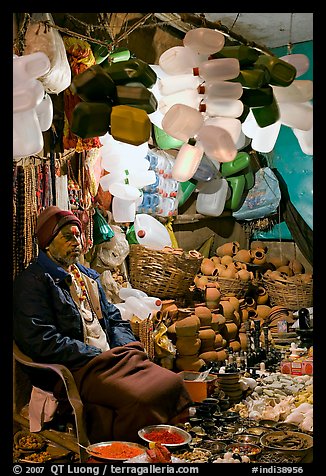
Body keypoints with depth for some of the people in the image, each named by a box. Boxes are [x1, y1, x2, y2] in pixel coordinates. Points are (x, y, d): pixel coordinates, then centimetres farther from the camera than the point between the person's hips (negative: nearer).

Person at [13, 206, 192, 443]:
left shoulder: (88, 276, 22)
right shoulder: (32, 281, -5)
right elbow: (40, 341, -15)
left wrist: (130, 350, 4)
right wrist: (96, 356, -14)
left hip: (112, 359, 8)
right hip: (76, 369, -8)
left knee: (172, 382, -12)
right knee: (140, 399, -30)